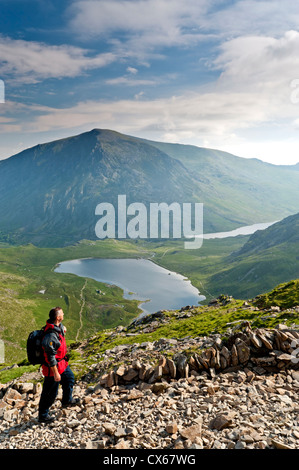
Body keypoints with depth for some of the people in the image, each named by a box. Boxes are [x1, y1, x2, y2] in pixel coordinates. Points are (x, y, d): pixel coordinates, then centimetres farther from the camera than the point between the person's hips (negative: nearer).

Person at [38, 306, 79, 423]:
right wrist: (56, 373, -22)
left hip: (62, 363, 10)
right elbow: (51, 357, -29)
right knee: (50, 393, 8)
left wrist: (62, 329, 33)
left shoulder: (58, 325, -10)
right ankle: (43, 416, 29)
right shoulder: (51, 336, -36)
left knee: (70, 378, 28)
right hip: (54, 367, -10)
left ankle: (67, 400, 50)